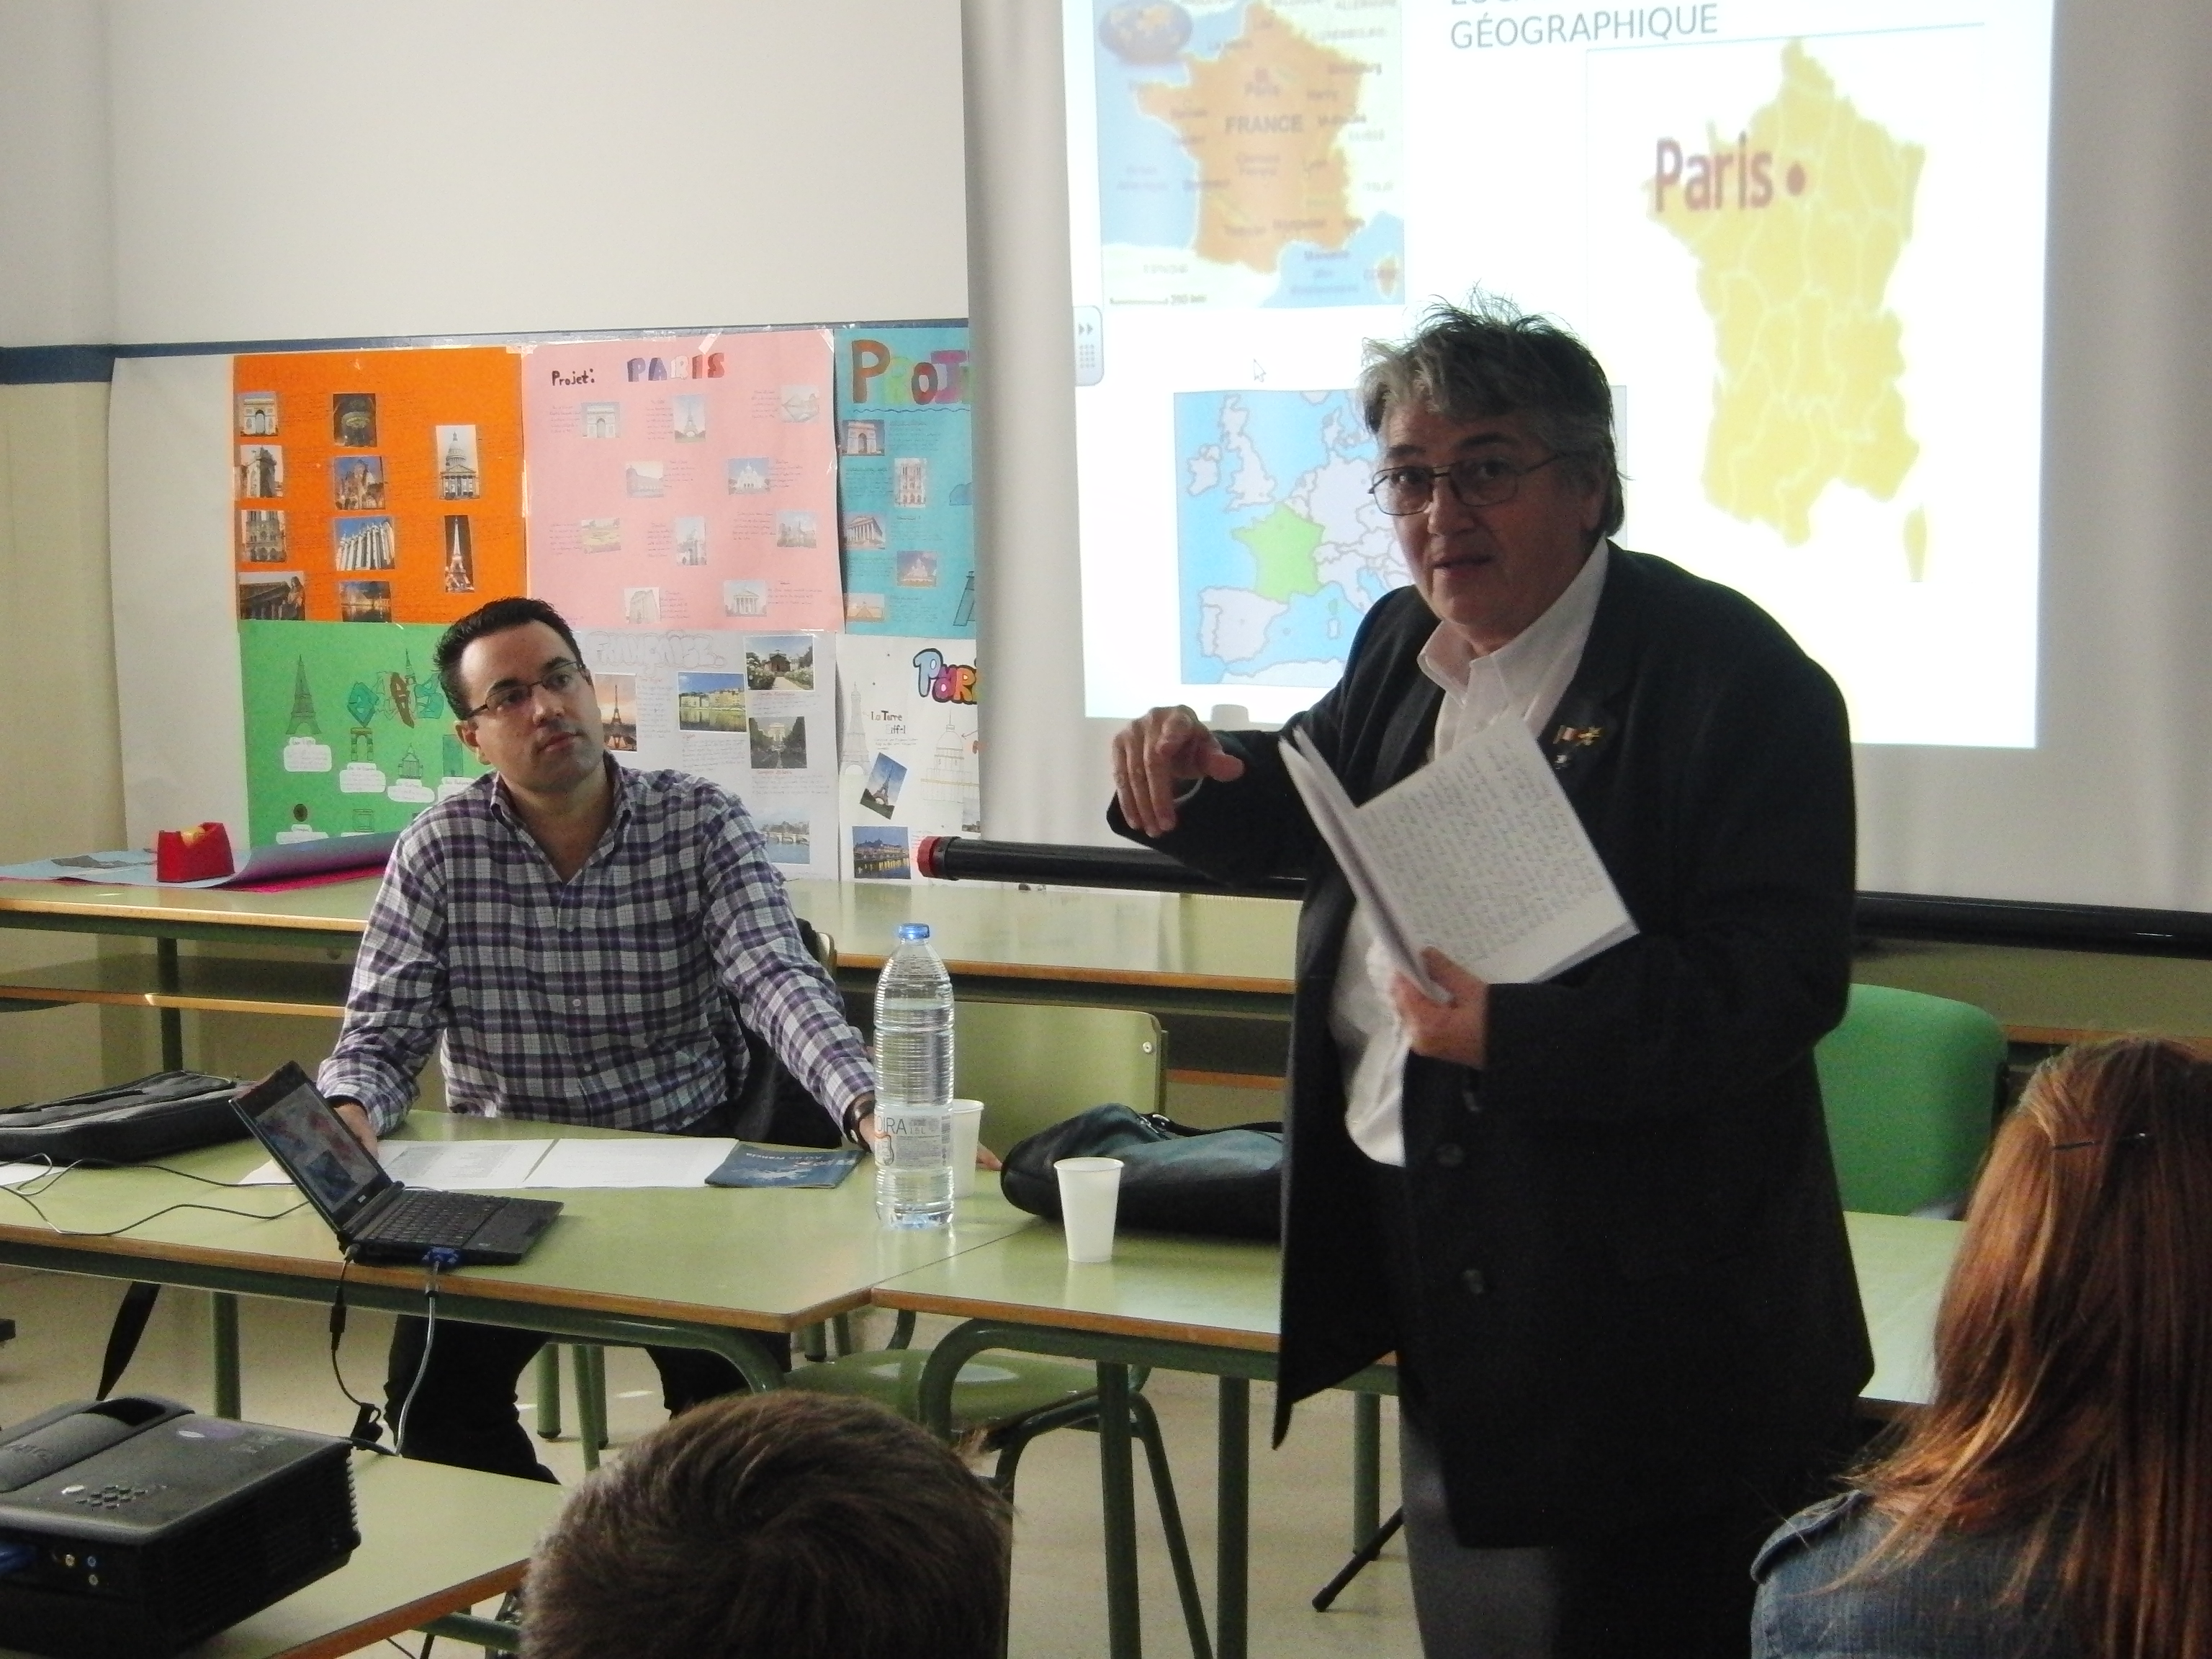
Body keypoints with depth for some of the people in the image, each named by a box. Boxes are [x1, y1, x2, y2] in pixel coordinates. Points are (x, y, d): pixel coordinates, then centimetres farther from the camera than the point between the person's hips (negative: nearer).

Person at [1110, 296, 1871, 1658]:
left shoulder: (1731, 676, -17)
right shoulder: (1404, 647, 9)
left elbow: (1781, 979, -23)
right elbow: (1304, 813, 27)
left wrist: (1517, 1034, -32)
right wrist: (1195, 782, 3)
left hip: (1637, 1311, -8)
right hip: (1425, 1255, 8)